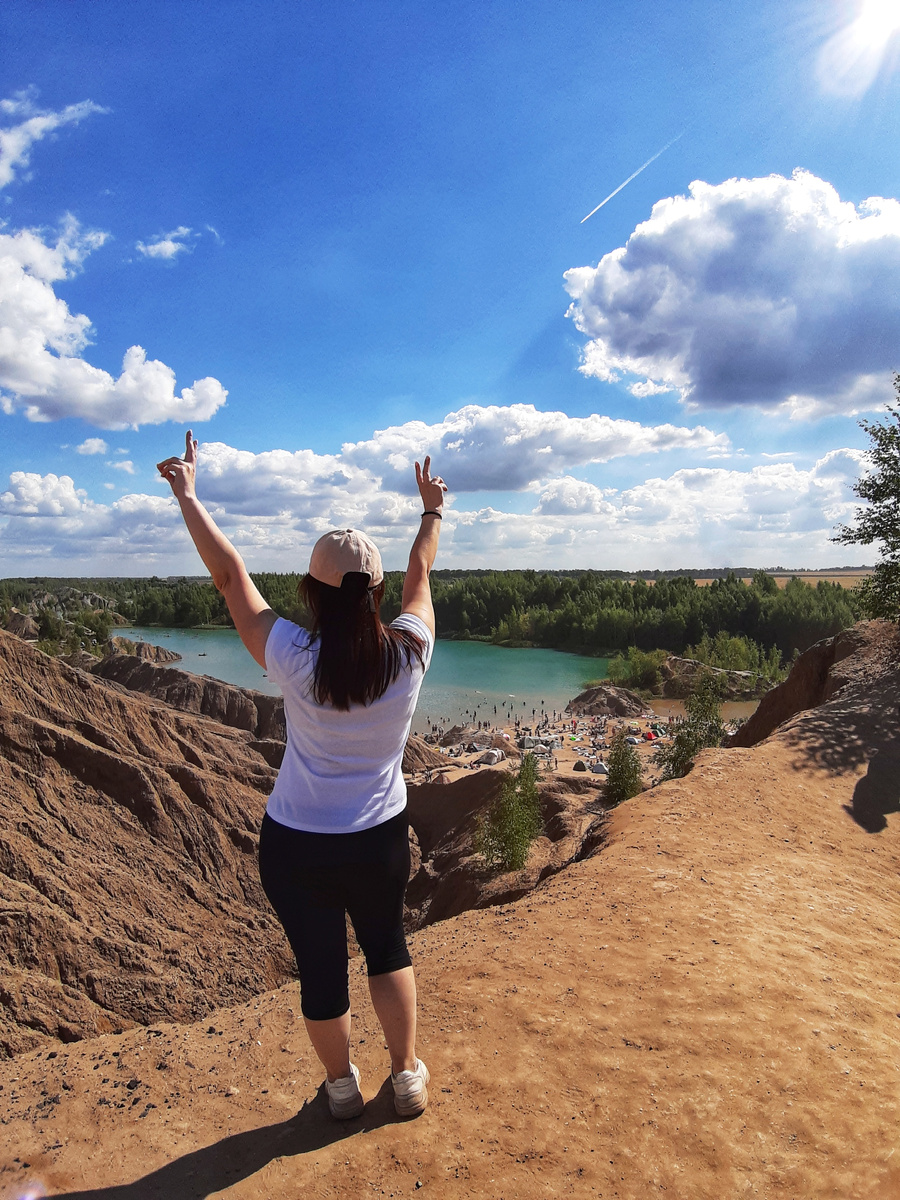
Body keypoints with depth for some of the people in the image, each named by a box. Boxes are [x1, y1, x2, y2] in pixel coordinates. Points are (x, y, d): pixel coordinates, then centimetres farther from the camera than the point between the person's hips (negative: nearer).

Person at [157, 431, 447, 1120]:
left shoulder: (296, 660, -23)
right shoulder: (409, 653, -17)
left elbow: (230, 574, -13)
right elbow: (421, 573, 1)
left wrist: (187, 494, 0)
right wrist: (433, 510, 19)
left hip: (298, 845, -1)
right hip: (380, 838, 2)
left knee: (320, 965, 19)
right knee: (387, 946, 27)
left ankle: (343, 1087, 42)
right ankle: (409, 1077, 39)